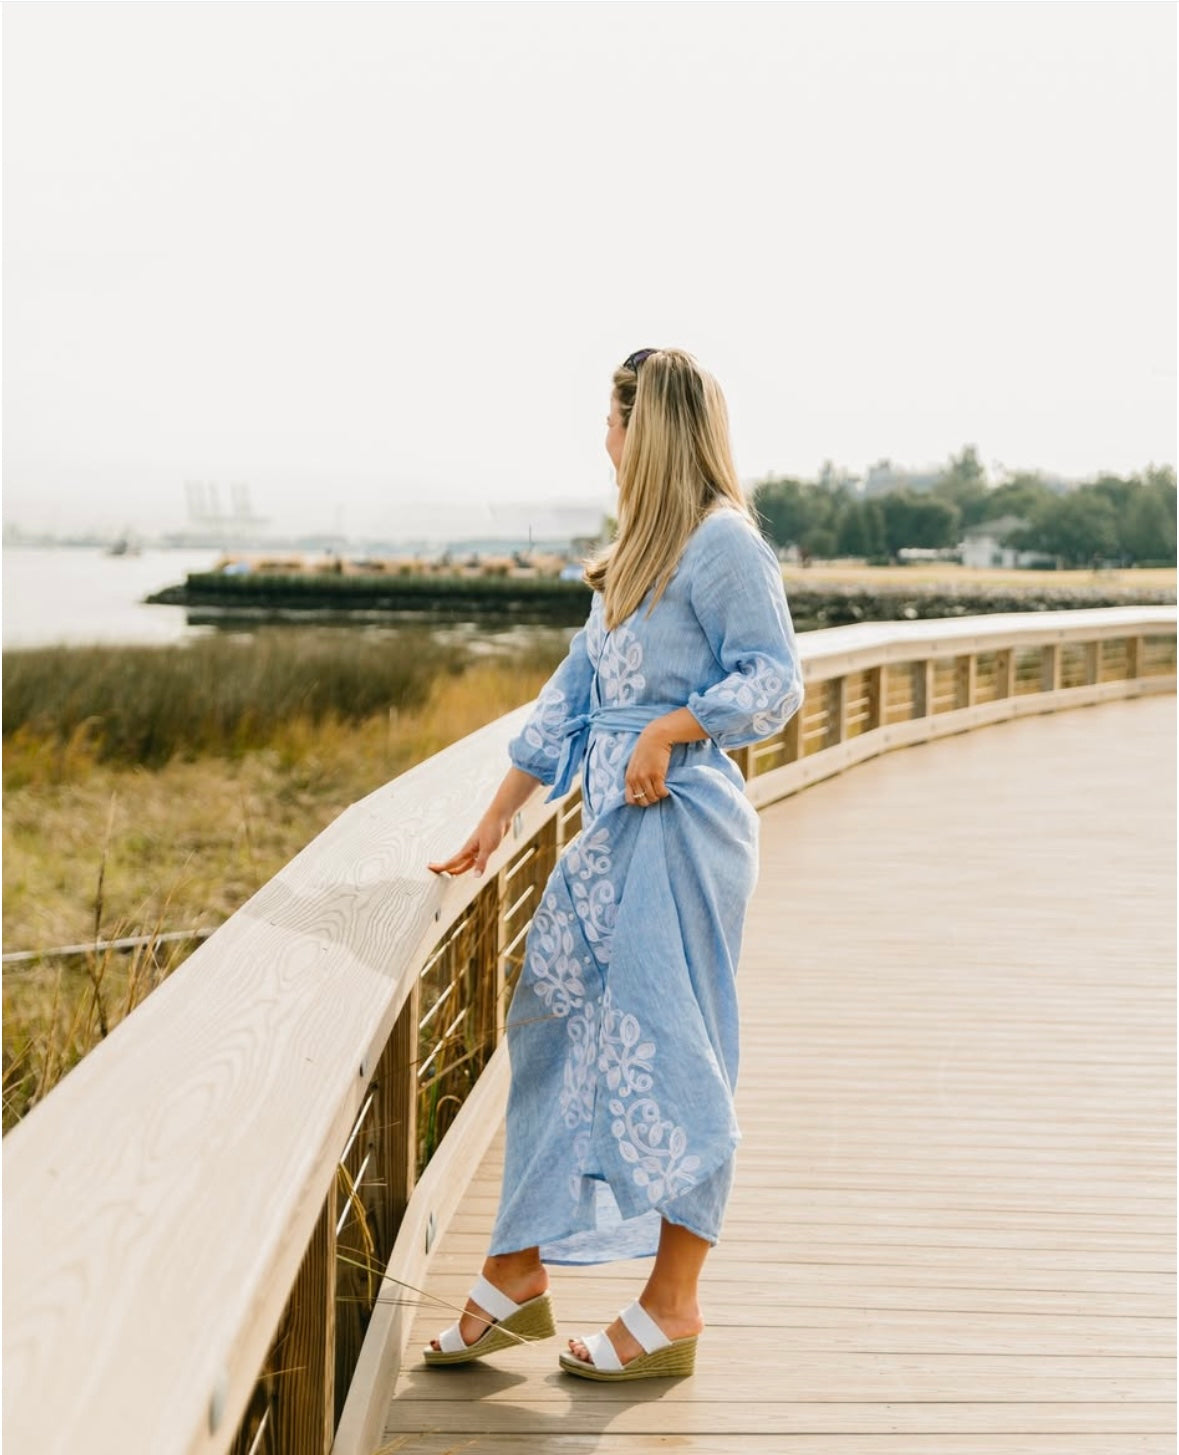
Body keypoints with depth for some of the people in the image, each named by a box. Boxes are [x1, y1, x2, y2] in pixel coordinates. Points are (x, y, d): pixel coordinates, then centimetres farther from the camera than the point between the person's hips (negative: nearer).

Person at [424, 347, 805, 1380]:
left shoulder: (722, 541, -8)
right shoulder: (635, 552, 19)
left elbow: (775, 679, -12)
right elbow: (572, 694, 20)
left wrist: (668, 730, -21)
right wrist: (494, 825, 20)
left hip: (680, 821, -9)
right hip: (615, 827, 9)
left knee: (668, 1046, -4)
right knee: (557, 1026, 8)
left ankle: (673, 1311, 6)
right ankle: (518, 1278, 16)